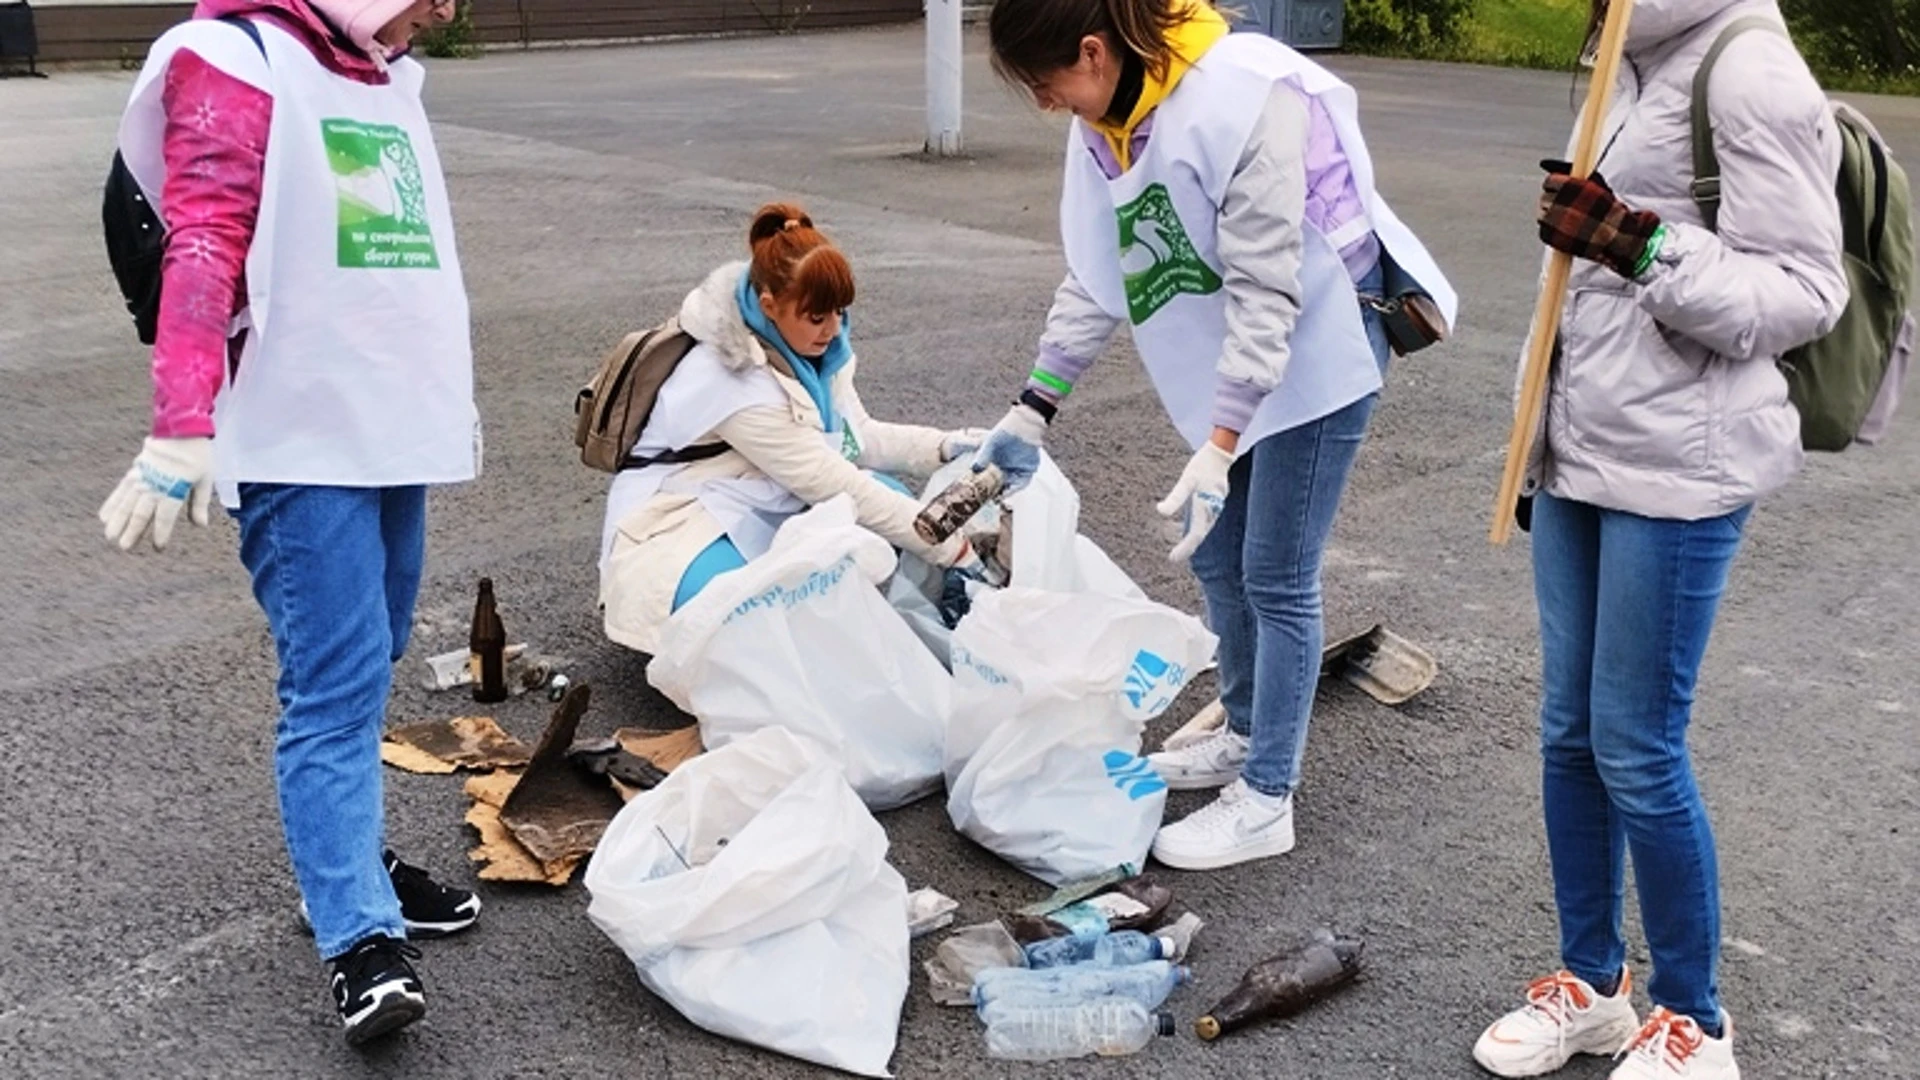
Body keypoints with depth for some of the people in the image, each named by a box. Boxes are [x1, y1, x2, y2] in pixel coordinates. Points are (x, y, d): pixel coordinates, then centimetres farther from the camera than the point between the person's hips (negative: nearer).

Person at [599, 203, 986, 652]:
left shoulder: (807, 345, -4)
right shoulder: (735, 380, -28)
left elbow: (855, 437, 3)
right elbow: (830, 483, -28)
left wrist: (945, 447, -13)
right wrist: (951, 546, -26)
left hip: (759, 512, 8)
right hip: (678, 531, -8)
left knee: (885, 496, -13)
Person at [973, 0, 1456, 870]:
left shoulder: (1243, 97, -29)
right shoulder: (1107, 121, -3)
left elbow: (1265, 288, -28)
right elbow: (1096, 276, 6)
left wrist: (1218, 445, -31)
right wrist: (1030, 410, 5)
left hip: (1317, 342, -8)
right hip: (1236, 353, 8)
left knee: (1276, 576, -3)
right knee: (1215, 554, 15)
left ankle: (1265, 801, 9)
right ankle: (1246, 734, 35)